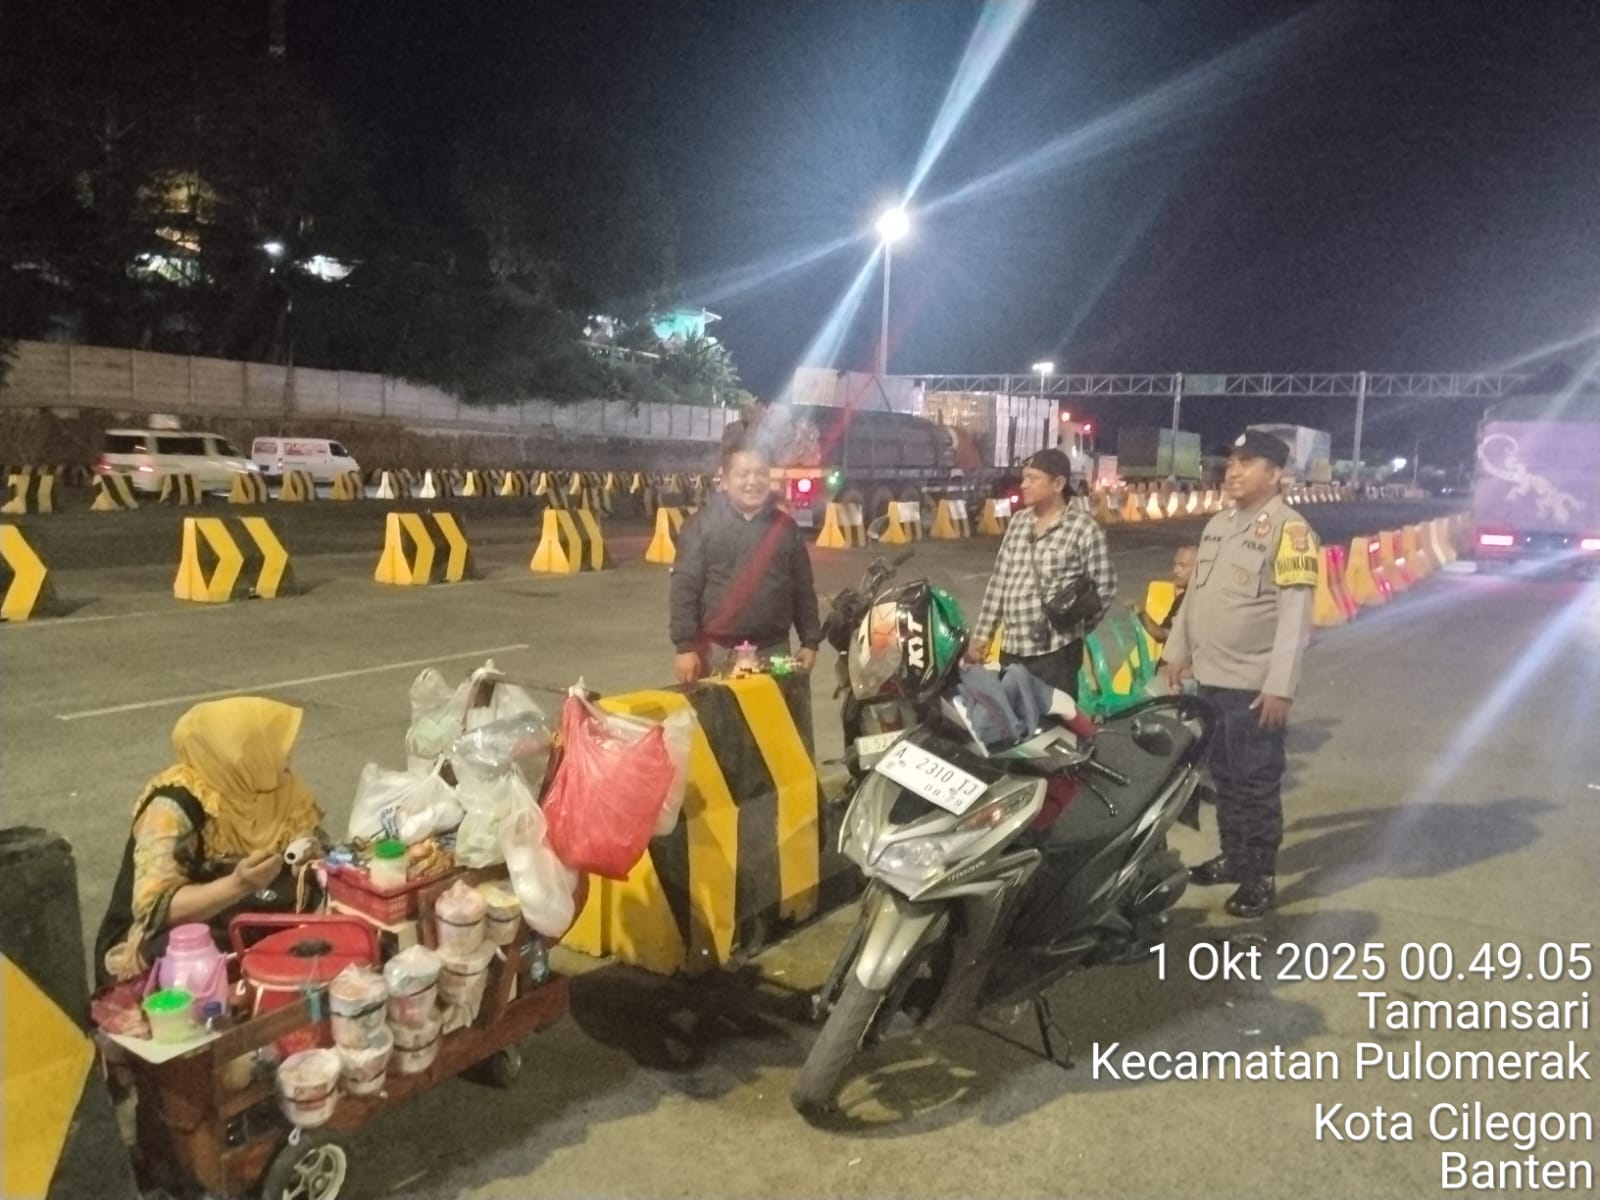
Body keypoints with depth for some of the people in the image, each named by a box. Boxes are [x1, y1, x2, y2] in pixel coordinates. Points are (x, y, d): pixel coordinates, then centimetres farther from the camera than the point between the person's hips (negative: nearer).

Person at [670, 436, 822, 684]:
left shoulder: (785, 527, 8)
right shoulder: (702, 525, -2)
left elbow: (803, 590, 11)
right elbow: (685, 588, -6)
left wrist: (810, 641, 7)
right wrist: (685, 646, -12)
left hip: (773, 651, 3)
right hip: (716, 652, -3)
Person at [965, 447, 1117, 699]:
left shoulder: (1084, 528, -7)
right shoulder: (1017, 523, 12)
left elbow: (1104, 587, -4)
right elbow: (999, 582, 14)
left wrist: (1075, 627, -2)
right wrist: (981, 635, 12)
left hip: (1056, 650, -6)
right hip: (1012, 648, 6)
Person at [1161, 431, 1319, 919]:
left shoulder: (1289, 529, -13)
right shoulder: (1218, 524, 12)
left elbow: (1296, 613, -18)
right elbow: (1195, 593, 19)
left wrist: (1280, 685, -22)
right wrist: (1177, 652, 17)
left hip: (1254, 685, -8)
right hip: (1211, 677, 8)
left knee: (1257, 783, 0)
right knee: (1223, 776, 18)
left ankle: (1261, 877, 11)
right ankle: (1233, 856, 31)